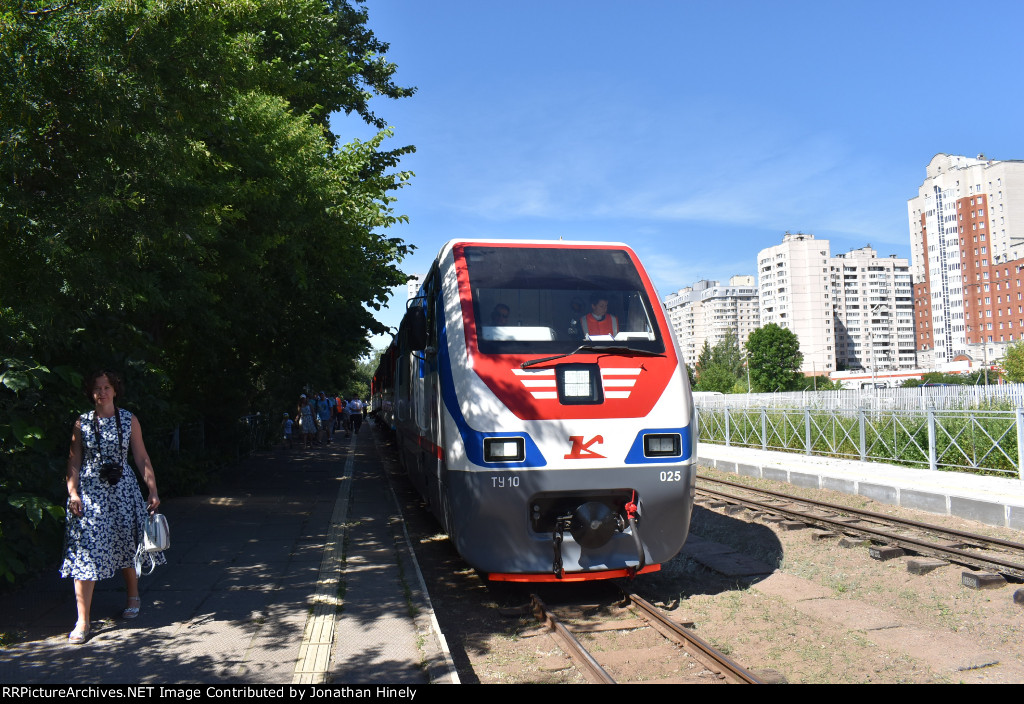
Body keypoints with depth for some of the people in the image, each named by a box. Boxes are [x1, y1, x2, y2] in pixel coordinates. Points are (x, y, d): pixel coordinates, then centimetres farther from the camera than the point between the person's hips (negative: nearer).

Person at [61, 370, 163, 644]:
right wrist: (73, 492, -8)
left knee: (126, 545, 11)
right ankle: (82, 621, -1)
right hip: (90, 491, -1)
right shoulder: (82, 423, 2)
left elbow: (142, 458, 3)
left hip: (123, 489, 1)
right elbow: (74, 460, 3)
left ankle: (133, 598, 33)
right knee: (85, 552, -5)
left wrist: (153, 490, -1)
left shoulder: (129, 420, 3)